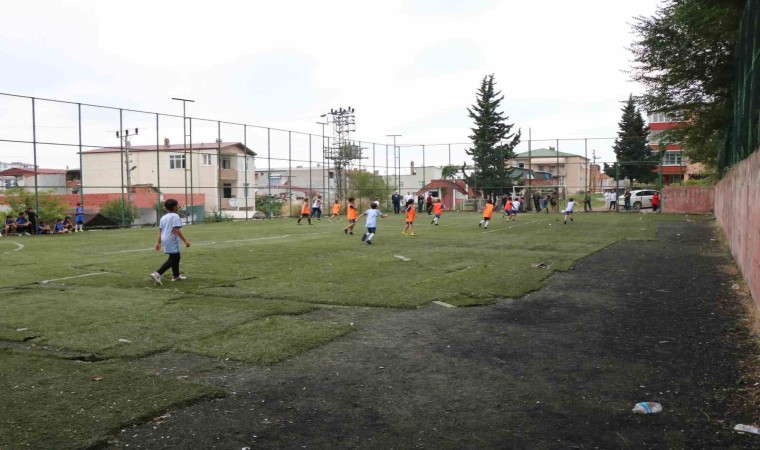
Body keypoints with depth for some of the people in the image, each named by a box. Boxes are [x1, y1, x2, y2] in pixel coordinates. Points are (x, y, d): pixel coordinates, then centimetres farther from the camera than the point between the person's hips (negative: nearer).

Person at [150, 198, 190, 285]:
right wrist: (185, 241, -20)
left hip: (165, 240, 9)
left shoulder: (163, 217, 13)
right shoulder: (175, 216, -13)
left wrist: (158, 242, 18)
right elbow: (177, 230, -20)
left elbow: (160, 230, 13)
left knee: (176, 257, 22)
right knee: (172, 260, -6)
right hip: (172, 241, -9)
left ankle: (176, 276, 33)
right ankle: (157, 274, -18)